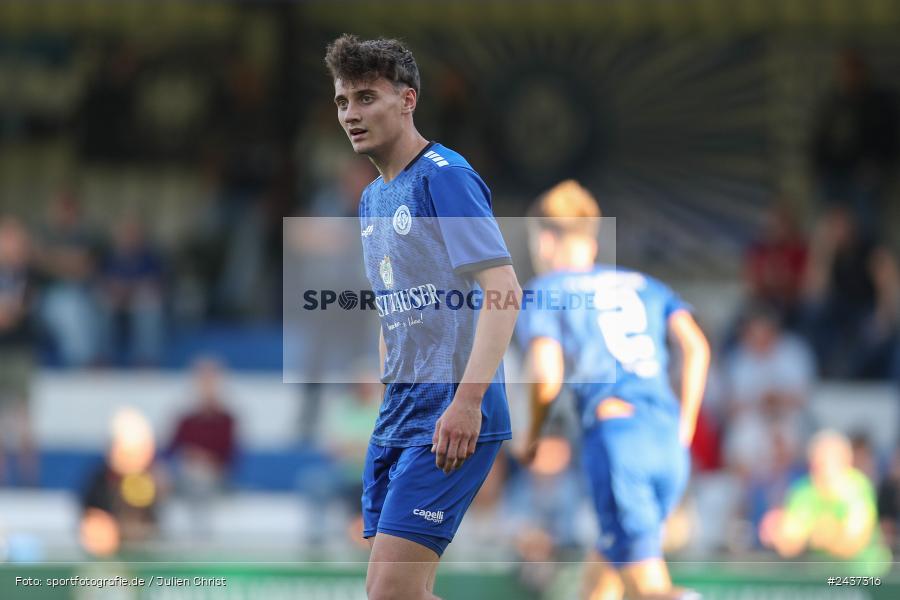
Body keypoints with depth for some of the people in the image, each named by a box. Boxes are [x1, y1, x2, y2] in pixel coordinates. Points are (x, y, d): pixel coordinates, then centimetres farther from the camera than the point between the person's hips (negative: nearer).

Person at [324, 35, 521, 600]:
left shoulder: (444, 176, -10)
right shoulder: (373, 198, 17)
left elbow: (504, 291, -18)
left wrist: (468, 399, -26)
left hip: (455, 418, -9)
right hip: (399, 410, 9)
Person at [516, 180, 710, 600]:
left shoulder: (541, 293, 9)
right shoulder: (643, 285, 23)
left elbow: (547, 377, -6)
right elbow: (696, 348, 9)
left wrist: (532, 434, 11)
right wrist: (683, 429, 13)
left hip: (614, 434, -5)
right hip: (668, 439, 5)